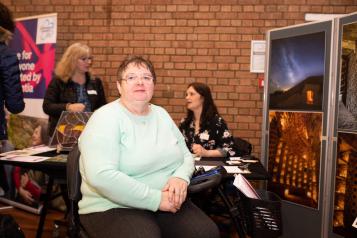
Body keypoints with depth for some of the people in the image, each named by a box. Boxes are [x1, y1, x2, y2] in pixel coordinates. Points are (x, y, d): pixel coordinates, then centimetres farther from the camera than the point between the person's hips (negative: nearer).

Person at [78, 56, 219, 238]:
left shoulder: (161, 115, 11)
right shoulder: (105, 119, -11)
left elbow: (186, 155, 15)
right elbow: (101, 176, -23)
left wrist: (181, 177, -9)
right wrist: (155, 199, -21)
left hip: (168, 203, 6)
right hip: (114, 208, -5)